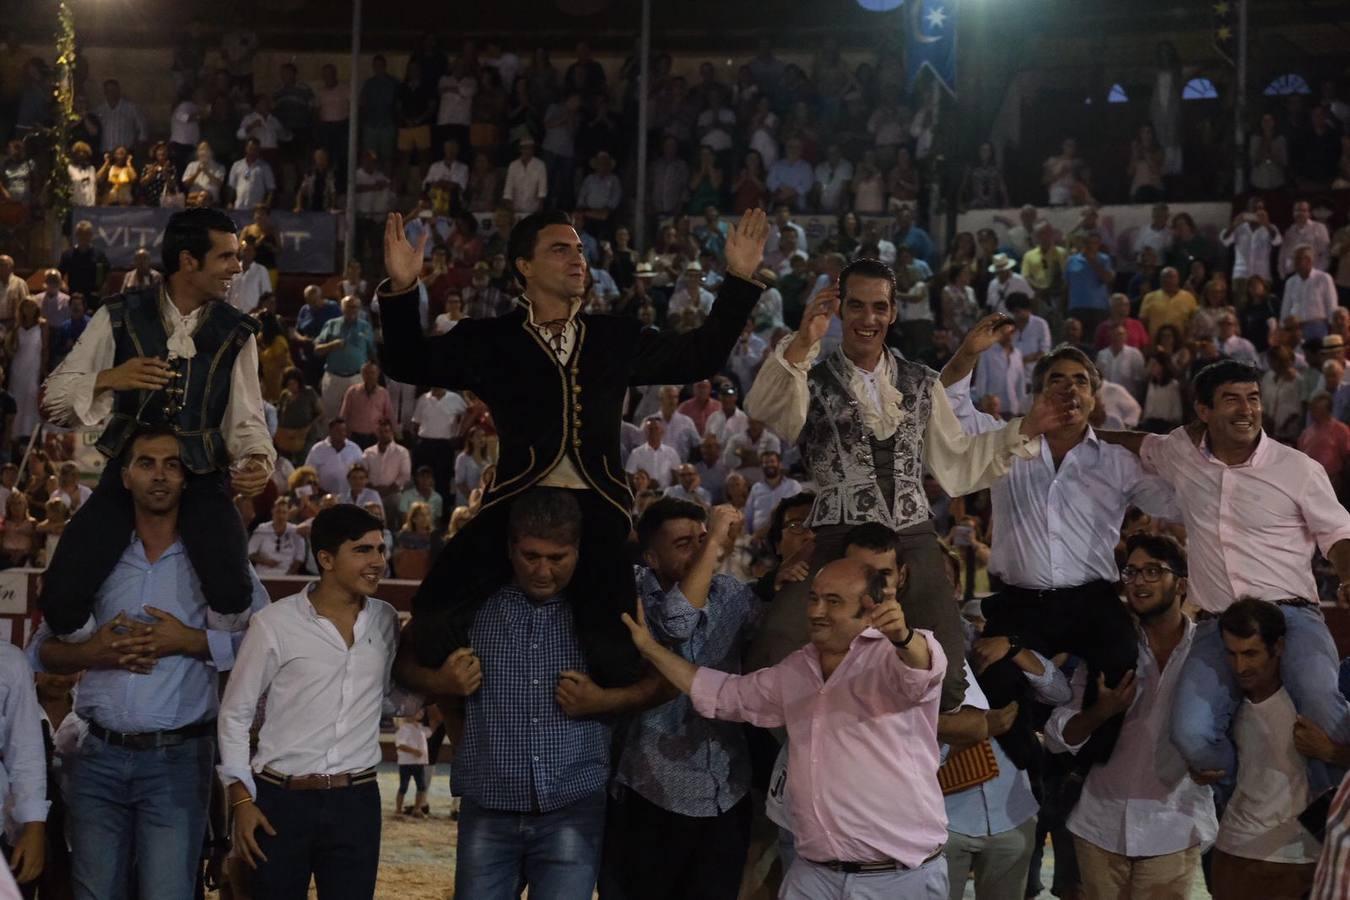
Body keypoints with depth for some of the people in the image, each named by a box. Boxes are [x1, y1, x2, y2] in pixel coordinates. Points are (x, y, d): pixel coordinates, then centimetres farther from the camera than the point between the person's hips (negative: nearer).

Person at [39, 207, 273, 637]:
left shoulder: (236, 332, 3)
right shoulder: (121, 316, -1)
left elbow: (246, 419, 0)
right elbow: (53, 398, -2)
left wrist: (258, 460, -22)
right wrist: (108, 380, -22)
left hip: (203, 482, 0)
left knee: (235, 597, -24)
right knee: (60, 599, -14)